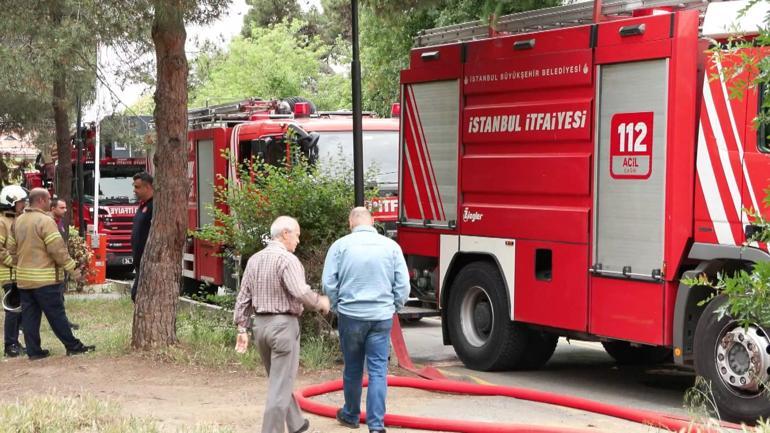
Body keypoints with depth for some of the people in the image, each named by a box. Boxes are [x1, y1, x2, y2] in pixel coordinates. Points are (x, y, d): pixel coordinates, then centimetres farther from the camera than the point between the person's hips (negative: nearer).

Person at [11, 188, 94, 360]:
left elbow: (13, 249, 17)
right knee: (56, 314, -1)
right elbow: (58, 249, -18)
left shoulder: (18, 221, 10)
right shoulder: (45, 220, -14)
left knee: (29, 316, 8)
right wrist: (73, 268, -10)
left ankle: (33, 351, 10)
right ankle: (73, 346, 7)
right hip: (44, 279, -7)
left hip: (23, 278, 7)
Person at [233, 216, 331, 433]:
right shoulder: (287, 259, -14)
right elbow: (300, 292, -25)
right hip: (283, 325, -8)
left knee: (279, 379, 21)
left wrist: (242, 329, 14)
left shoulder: (254, 259, 9)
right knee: (280, 385, -2)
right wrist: (321, 302, -8)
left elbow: (243, 298, 10)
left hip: (260, 325, 8)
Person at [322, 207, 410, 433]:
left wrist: (337, 307, 12)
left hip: (350, 315, 0)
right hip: (382, 317, 0)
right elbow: (403, 285, 0)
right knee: (378, 370, 1)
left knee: (352, 369, 15)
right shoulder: (391, 246, 0)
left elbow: (329, 283, -4)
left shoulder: (340, 245, -4)